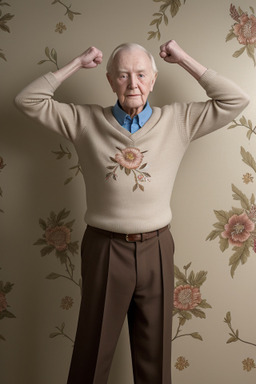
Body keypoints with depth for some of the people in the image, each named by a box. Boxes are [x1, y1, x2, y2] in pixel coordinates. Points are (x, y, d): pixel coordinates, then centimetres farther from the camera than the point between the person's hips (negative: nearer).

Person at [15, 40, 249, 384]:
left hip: (156, 249, 1)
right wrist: (78, 63, 3)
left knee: (155, 354, 18)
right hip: (104, 249, -1)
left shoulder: (178, 120, 3)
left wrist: (184, 60, 3)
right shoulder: (86, 121, 1)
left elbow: (235, 100, 4)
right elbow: (28, 100, 3)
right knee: (92, 351, 15)